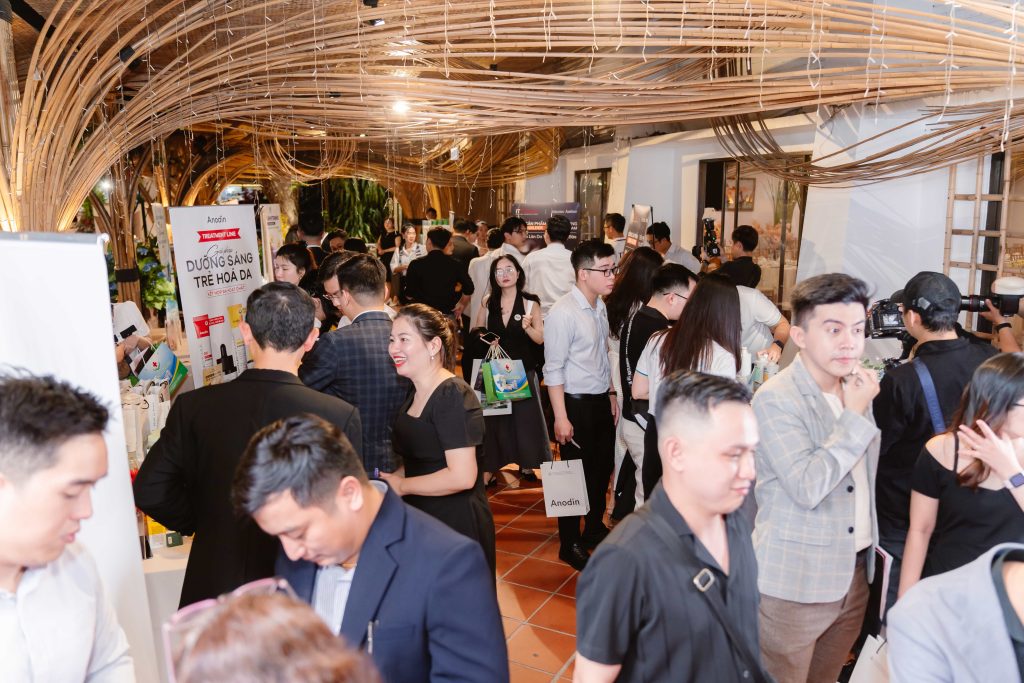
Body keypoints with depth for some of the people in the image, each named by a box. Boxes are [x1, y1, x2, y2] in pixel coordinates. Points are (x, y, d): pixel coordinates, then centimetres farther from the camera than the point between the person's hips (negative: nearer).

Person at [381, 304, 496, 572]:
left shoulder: (453, 396, -19)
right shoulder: (416, 395, 10)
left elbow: (462, 476, -25)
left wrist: (401, 485, -15)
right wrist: (389, 479, 3)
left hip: (457, 528, -8)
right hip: (421, 521, 8)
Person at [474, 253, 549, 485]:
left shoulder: (530, 303, -4)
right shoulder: (488, 303, 1)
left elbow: (541, 339, -6)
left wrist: (527, 327, -24)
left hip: (523, 370, -1)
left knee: (525, 416, 6)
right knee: (494, 419, 6)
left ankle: (526, 465, 25)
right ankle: (490, 470, 17)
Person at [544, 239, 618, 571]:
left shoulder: (599, 306, 6)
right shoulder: (563, 313, -19)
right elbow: (553, 369, -19)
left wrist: (611, 394, 15)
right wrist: (561, 418, -19)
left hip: (602, 401, 8)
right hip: (576, 404, -8)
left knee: (603, 468, 20)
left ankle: (594, 528, 42)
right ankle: (570, 545, 24)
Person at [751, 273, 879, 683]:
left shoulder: (856, 390, 5)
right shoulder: (776, 399, -18)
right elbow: (807, 487, -26)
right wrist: (855, 416, -20)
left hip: (853, 573, 7)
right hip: (796, 583, -6)